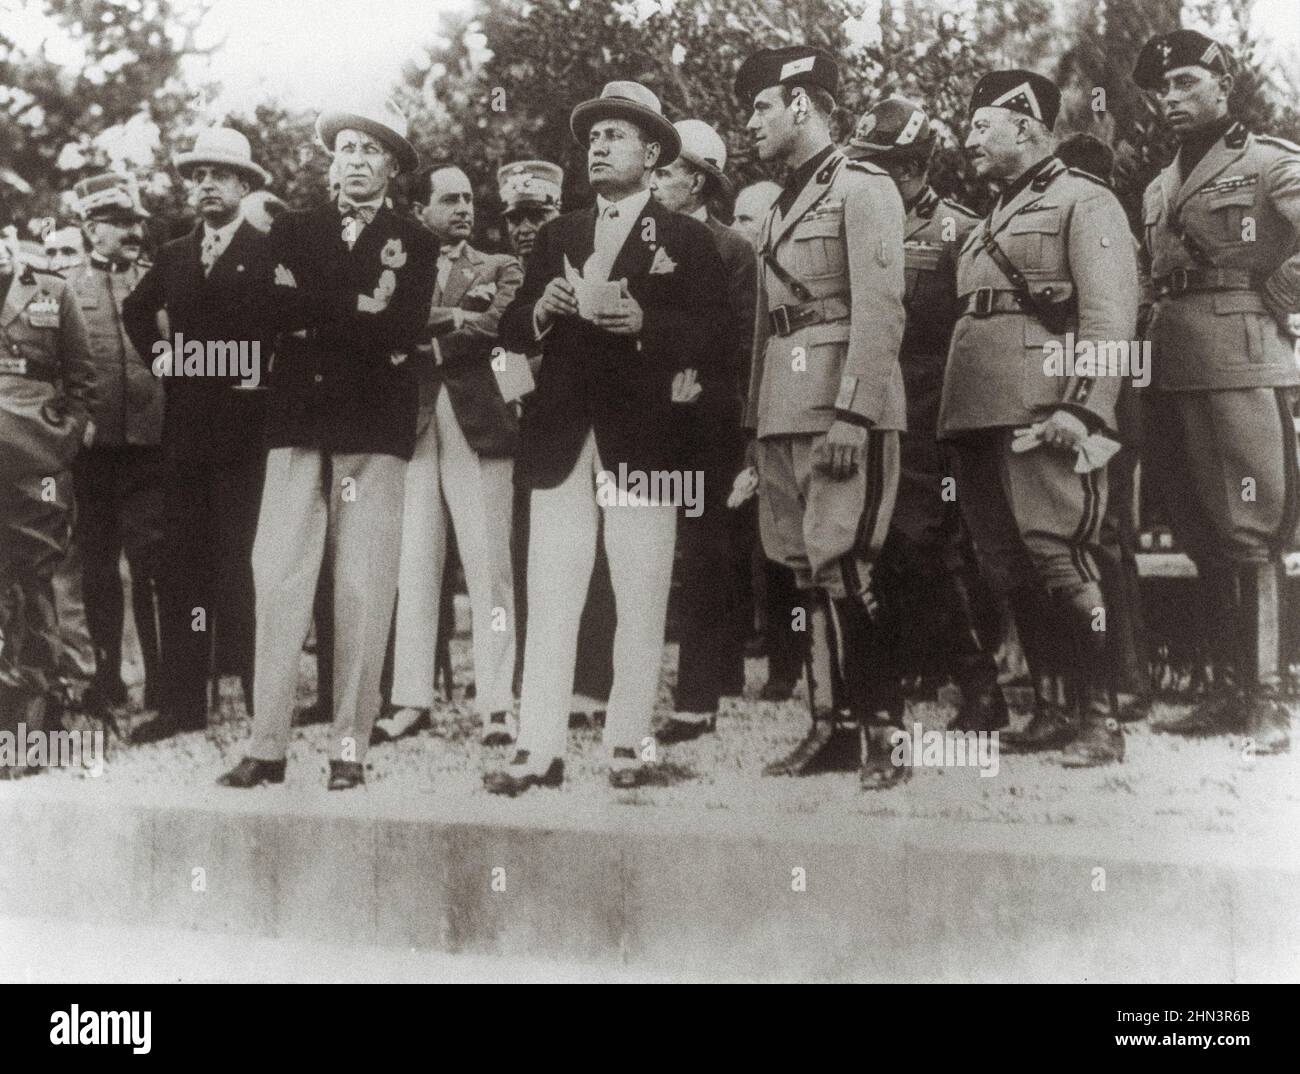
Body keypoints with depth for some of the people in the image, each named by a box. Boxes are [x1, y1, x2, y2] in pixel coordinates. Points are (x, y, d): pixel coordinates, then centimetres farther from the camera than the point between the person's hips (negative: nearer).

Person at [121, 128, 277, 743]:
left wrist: (268, 366, -11)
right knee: (184, 561, 5)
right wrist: (157, 353, 16)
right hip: (185, 426, 6)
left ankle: (265, 697, 2)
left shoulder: (271, 250, -2)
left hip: (246, 424, -6)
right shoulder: (174, 257, 16)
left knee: (242, 559, -6)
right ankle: (184, 703, 10)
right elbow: (136, 311, 31)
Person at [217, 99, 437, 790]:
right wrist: (359, 317, -5)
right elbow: (276, 309, 2)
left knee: (363, 587, -4)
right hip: (298, 418, 2)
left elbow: (402, 330, -4)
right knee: (278, 576, -5)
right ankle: (267, 745, -1)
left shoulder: (413, 242, 12)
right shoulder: (291, 231, 19)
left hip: (374, 422, -2)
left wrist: (315, 314, -2)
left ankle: (351, 747, 2)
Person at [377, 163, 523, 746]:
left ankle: (496, 705, 0)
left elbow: (492, 326, -6)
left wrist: (424, 333, -8)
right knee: (413, 567, 1)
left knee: (488, 567, -4)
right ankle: (411, 699, 7)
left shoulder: (499, 268, 12)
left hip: (477, 425, -1)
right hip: (412, 426, 1)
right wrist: (455, 316, -11)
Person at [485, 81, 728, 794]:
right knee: (549, 601, -1)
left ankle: (628, 744, 9)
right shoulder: (557, 236, 19)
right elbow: (511, 332, 15)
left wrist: (644, 323, -18)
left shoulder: (688, 240, 8)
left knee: (640, 606, 0)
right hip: (560, 439, 3)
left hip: (642, 439, -3)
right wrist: (542, 309, -6)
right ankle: (538, 750, 2)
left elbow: (712, 334, -3)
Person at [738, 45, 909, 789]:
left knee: (841, 566, -11)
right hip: (783, 412, 8)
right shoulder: (784, 204, 21)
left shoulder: (862, 188, -4)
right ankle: (828, 723, 14)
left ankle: (882, 732, -2)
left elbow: (879, 311, -14)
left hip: (844, 408, -8)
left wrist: (850, 415, -21)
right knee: (807, 569, 7)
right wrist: (758, 421, 14)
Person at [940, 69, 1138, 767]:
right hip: (975, 415, 8)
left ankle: (1098, 720, -3)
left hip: (1040, 413, -8)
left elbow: (1110, 311, -10)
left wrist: (1081, 406, -20)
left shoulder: (1082, 201, 1)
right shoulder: (987, 222, 25)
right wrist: (955, 411, 16)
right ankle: (1048, 712, 16)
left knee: (1058, 560, -10)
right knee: (1010, 571, 8)